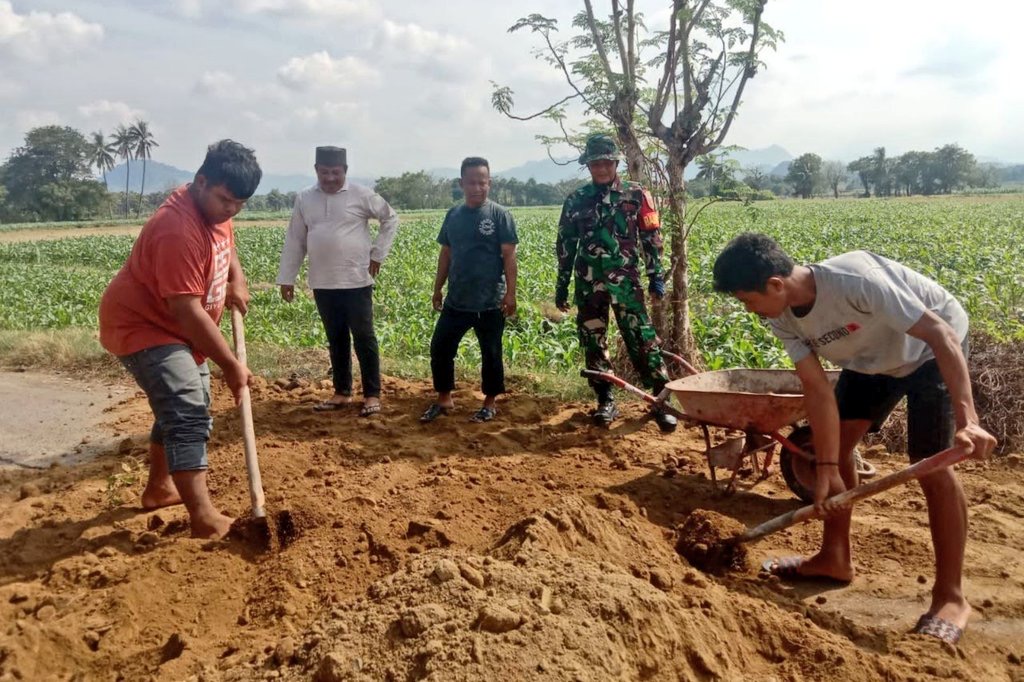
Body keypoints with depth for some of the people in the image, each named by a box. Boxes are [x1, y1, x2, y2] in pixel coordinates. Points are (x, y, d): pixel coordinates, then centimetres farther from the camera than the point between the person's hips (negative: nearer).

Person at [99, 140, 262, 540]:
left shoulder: (215, 209, -1)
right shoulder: (178, 229, -32)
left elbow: (226, 245, 23)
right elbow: (187, 311, -32)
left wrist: (236, 281, 2)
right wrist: (230, 365, -26)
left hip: (177, 327, 10)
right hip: (142, 326, -10)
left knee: (183, 406, 20)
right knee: (188, 414, -21)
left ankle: (159, 489, 38)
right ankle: (205, 520, -24)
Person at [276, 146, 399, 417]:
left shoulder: (361, 195, -5)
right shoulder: (304, 199, 5)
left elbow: (391, 218, 4)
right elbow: (294, 241, 9)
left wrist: (378, 253, -2)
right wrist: (286, 278, 7)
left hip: (356, 281, -4)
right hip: (323, 284, 4)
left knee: (364, 338, 0)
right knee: (336, 339, 12)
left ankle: (372, 394, 9)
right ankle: (342, 392, 23)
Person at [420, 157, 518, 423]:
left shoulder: (500, 215, -7)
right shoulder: (453, 215, 7)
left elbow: (509, 256, -9)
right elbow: (446, 254, 14)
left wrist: (510, 294, -14)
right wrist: (438, 289, 14)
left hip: (490, 303, -5)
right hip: (456, 301, 5)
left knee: (491, 354, 7)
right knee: (439, 348, 7)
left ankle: (490, 403, 24)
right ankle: (444, 399, 24)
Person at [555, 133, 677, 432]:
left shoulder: (636, 195, 2)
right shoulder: (576, 200, 8)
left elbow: (651, 238, 3)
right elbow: (565, 245, 12)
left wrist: (656, 276, -3)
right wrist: (561, 285, 11)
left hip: (625, 281, -3)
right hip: (589, 284, 3)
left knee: (642, 341, -6)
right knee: (593, 343, 6)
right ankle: (606, 401, 18)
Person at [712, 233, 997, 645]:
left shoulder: (856, 280, -39)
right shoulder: (782, 319, -18)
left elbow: (942, 333, -36)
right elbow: (818, 389, -16)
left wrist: (966, 418, -43)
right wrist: (826, 468, -20)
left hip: (930, 350, -6)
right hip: (870, 358, 7)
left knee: (929, 465, -13)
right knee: (833, 445, 2)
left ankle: (950, 595, 0)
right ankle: (835, 558, 18)